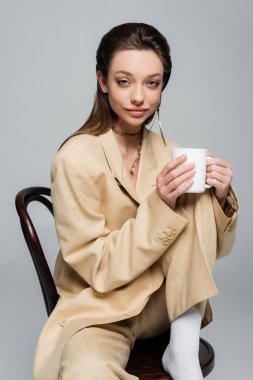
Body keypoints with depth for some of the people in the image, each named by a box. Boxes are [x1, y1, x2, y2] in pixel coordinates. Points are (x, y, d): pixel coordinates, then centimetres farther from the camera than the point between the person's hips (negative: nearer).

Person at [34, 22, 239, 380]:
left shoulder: (168, 151, -1)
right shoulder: (76, 157, -16)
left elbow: (212, 247, 3)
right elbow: (100, 269, -17)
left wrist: (220, 198, -18)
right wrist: (159, 205, -29)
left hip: (164, 304, 6)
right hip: (99, 310, -6)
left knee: (196, 200, -20)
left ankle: (183, 351, -15)